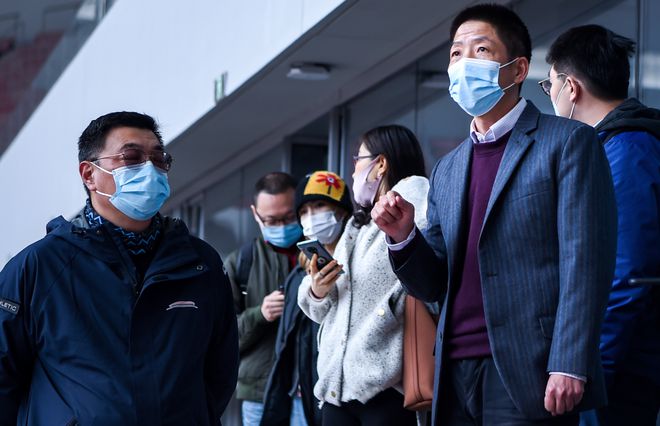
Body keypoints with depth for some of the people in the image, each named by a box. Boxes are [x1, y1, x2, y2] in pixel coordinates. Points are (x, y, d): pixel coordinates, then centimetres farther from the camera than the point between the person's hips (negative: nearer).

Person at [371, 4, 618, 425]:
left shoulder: (568, 142, 0)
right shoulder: (446, 170, 19)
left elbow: (584, 264, -8)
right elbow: (435, 286, 17)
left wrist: (568, 367, -17)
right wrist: (404, 235, -3)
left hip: (527, 373, -6)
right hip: (456, 375, 6)